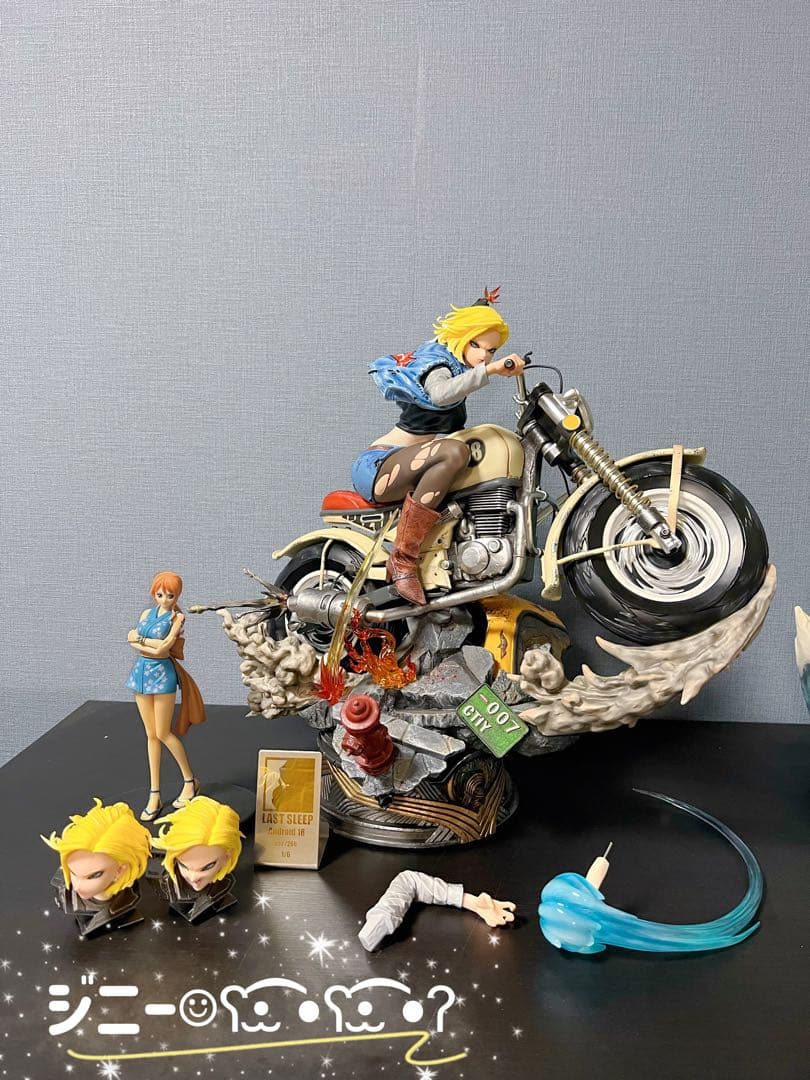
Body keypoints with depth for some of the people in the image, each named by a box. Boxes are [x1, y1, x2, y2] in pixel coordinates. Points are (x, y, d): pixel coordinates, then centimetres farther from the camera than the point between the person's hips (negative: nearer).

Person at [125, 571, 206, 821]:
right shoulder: (147, 613, 10)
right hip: (141, 671, 6)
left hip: (162, 673, -6)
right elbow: (133, 641, -2)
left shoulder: (177, 617, -7)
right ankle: (154, 794, 12)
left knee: (163, 734, -1)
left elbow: (162, 648, -17)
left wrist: (140, 639, -5)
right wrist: (152, 646, -17)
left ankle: (190, 781, 19)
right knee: (151, 735, 8)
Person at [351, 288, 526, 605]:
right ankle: (403, 560, -35)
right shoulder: (437, 364, -14)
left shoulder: (452, 364, 16)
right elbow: (441, 393, -40)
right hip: (377, 466, -10)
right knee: (454, 451, -38)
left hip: (398, 468, 10)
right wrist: (490, 370, -50)